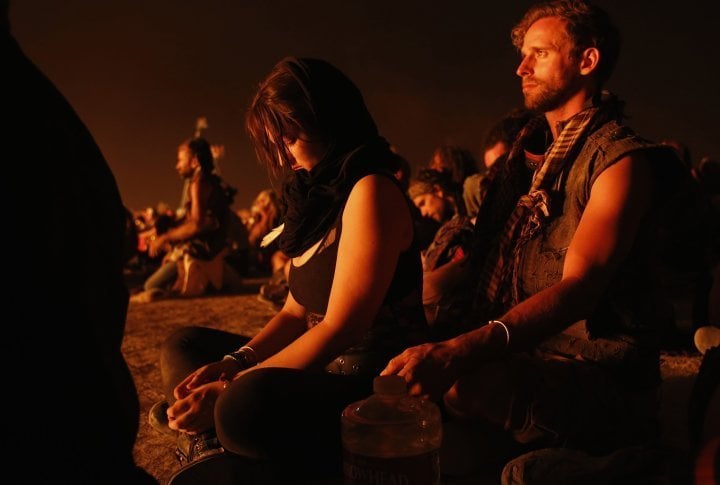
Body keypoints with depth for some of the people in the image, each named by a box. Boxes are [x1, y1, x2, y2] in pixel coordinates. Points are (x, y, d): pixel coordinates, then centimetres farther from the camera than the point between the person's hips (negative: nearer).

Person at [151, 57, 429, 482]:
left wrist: (231, 387, -18)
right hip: (325, 369, 10)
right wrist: (234, 362, -3)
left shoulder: (371, 190, -13)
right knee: (184, 347, 13)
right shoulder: (319, 197, 15)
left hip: (376, 389, -10)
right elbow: (296, 313, 13)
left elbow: (341, 327, -20)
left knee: (248, 402, -37)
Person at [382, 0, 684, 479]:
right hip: (519, 360, 8)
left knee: (462, 383, -36)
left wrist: (460, 351, -40)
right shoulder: (531, 149, 16)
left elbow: (579, 287, -25)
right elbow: (494, 259, 20)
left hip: (600, 381, -7)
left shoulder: (620, 160, -9)